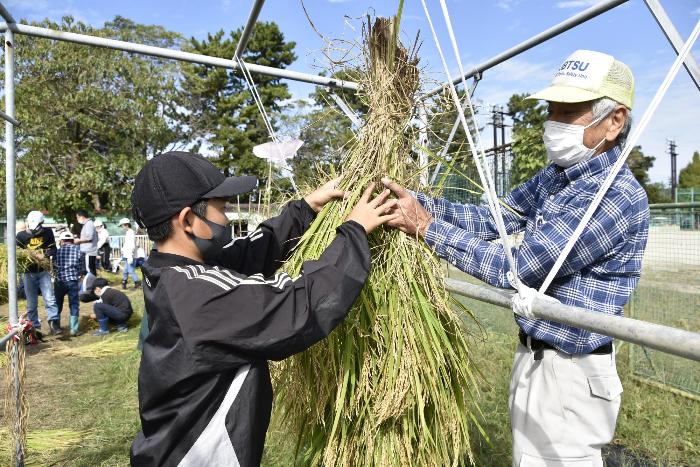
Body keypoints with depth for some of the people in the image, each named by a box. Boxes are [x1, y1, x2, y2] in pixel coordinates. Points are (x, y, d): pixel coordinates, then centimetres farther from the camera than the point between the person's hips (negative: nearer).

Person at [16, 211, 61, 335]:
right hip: (28, 273, 0)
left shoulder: (48, 232, 0)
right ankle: (34, 327, 14)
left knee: (50, 299, -8)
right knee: (31, 303, 7)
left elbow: (53, 249, 1)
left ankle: (53, 323, -5)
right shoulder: (21, 235, -1)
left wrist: (44, 255, -18)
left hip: (44, 271, 0)